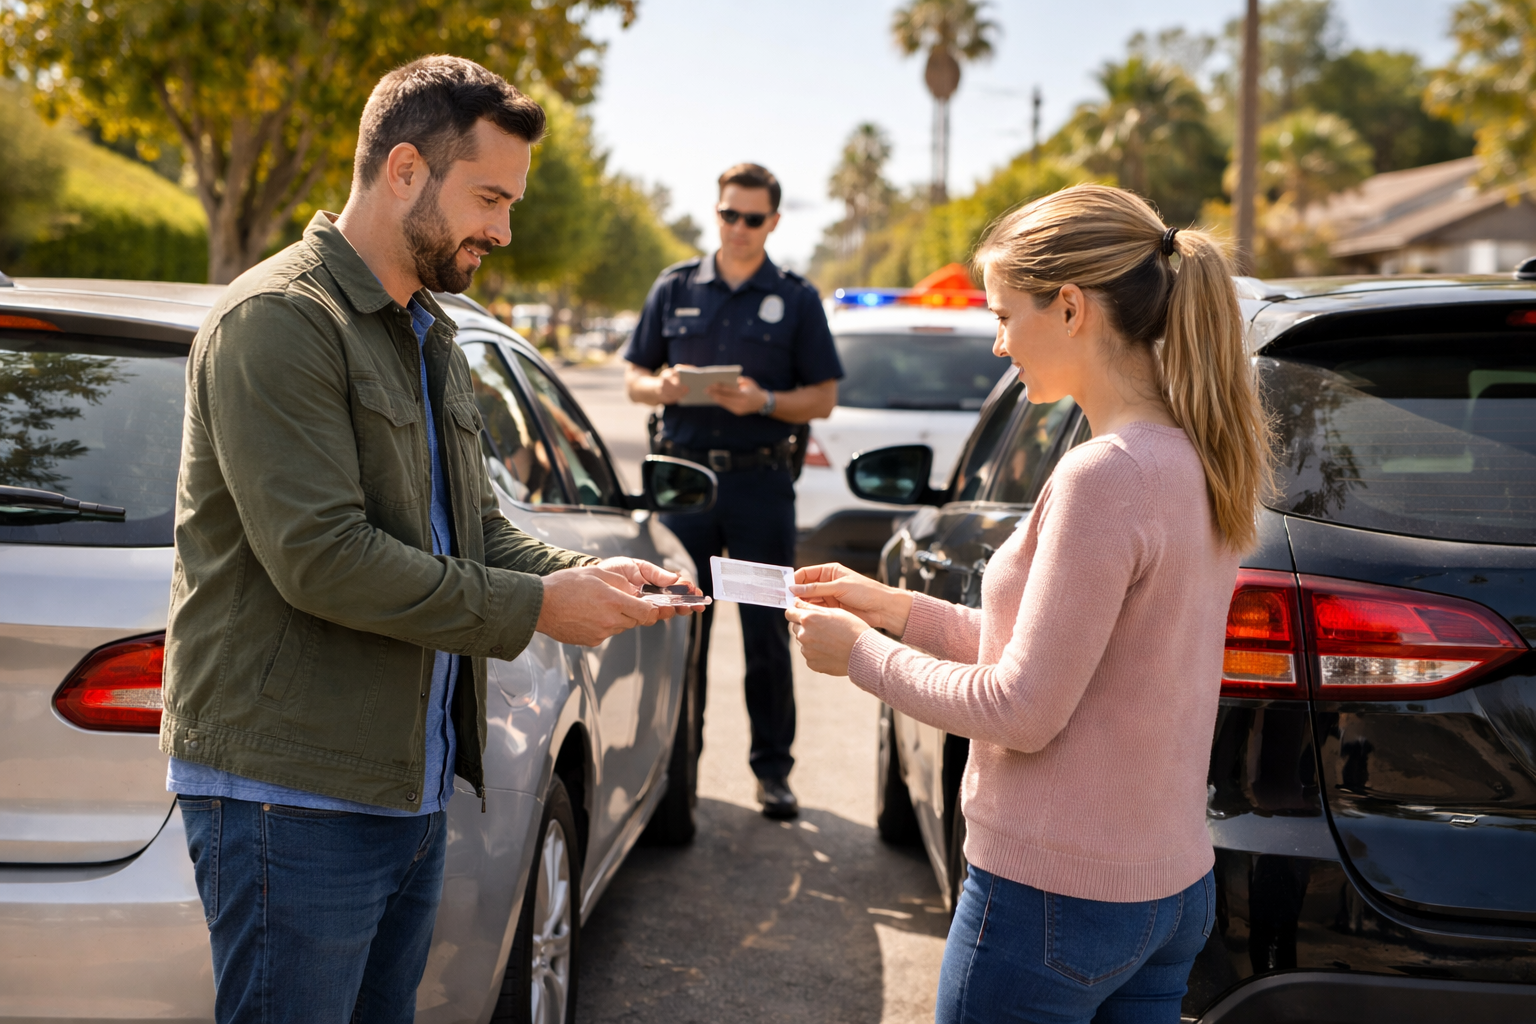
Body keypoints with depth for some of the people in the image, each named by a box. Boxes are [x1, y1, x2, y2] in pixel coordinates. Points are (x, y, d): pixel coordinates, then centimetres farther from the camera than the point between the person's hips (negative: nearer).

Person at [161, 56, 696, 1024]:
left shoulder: (431, 339, 17)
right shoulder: (279, 319, -13)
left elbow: (481, 531, 19)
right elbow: (321, 555, -22)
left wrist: (585, 574, -2)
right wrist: (535, 607, -17)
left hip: (412, 787, 9)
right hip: (293, 795, -9)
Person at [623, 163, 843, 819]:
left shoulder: (796, 299, 6)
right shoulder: (674, 288, 11)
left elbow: (822, 398, 3)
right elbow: (633, 377, 13)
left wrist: (764, 401, -15)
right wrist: (662, 387, -10)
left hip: (761, 482, -1)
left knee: (766, 632, 1)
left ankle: (772, 767, 11)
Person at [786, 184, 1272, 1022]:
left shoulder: (1105, 475, -23)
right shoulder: (1192, 461, 6)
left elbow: (1021, 709, -20)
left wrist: (861, 653, -7)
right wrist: (896, 609, 9)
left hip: (1055, 899, -9)